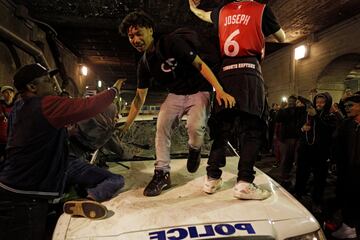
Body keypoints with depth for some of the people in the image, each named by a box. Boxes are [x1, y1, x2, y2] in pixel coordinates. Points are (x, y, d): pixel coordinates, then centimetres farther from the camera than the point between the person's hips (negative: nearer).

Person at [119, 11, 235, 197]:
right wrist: (126, 125, 5)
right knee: (161, 126, -16)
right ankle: (162, 173, -4)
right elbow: (140, 97, 7)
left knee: (195, 127, -28)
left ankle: (194, 149, 8)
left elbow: (199, 64, -18)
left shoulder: (171, 43, -16)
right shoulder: (144, 64, 1)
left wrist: (220, 90, -31)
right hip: (175, 95, 5)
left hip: (199, 92, -5)